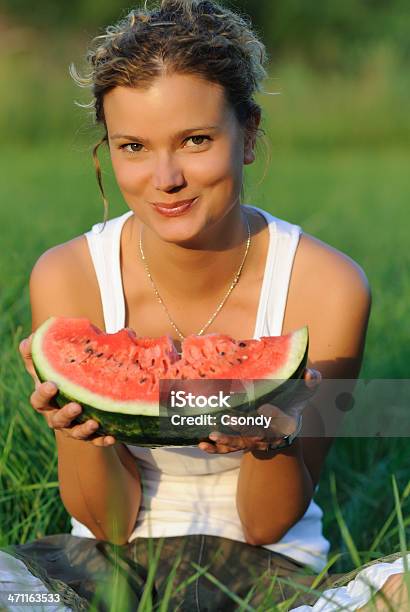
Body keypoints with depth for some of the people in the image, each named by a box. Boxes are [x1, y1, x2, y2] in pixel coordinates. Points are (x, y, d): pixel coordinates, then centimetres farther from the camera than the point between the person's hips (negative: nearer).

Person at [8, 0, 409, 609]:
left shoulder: (328, 287, -15)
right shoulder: (65, 279, -12)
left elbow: (267, 524, -7)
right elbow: (109, 522, -7)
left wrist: (275, 437, -30)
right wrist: (83, 429, -28)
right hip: (110, 560, 0)